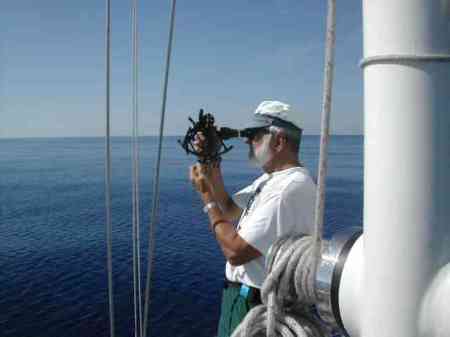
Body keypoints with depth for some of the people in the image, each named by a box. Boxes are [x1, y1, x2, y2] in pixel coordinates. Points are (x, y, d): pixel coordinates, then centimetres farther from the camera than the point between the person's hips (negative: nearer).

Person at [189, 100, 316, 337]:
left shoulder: (290, 188, -27)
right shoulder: (269, 179, 7)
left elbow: (235, 251, -27)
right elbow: (229, 211, 14)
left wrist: (207, 196, -16)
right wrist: (212, 165, 3)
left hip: (258, 306, -9)